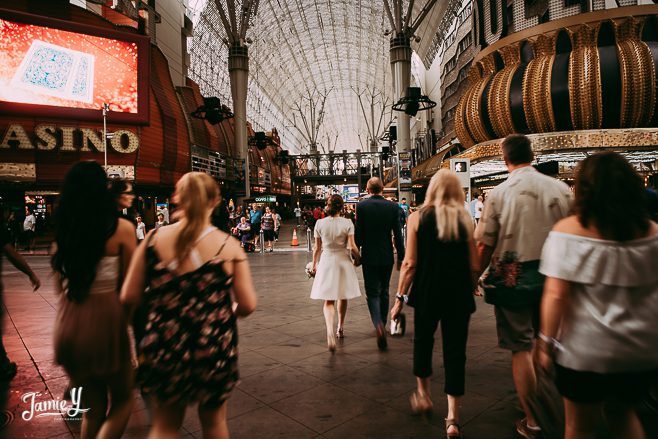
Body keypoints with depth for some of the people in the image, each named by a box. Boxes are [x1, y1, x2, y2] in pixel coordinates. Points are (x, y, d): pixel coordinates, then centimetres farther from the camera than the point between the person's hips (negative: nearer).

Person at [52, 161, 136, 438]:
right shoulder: (121, 228, -11)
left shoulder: (61, 229, 3)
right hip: (105, 319, -5)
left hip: (67, 322, 5)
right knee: (122, 401, 17)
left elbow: (59, 285, 11)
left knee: (93, 408, 22)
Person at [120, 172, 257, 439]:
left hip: (162, 349, 1)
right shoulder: (229, 246, -12)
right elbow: (247, 306, -10)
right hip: (215, 351, -1)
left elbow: (129, 298, -3)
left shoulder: (154, 239, -7)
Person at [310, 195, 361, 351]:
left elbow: (317, 248, 2)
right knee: (342, 297, 19)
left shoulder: (320, 223, -4)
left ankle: (330, 331, -21)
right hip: (343, 262, 0)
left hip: (326, 262, 0)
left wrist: (314, 264, 15)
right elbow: (352, 247, -10)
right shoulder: (347, 223, -8)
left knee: (328, 301, 2)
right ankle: (340, 328, 34)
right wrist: (358, 259, 7)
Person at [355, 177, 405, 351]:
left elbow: (358, 233, -7)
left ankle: (378, 324, -22)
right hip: (387, 257, 3)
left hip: (369, 257, -2)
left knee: (372, 293, 0)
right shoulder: (393, 206, -2)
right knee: (384, 292, 18)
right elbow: (398, 234, -3)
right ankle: (383, 323, 31)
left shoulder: (361, 206, -8)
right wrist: (401, 257, 4)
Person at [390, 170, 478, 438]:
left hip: (427, 293, -1)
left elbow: (410, 263, -9)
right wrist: (468, 290, 15)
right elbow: (474, 266, -1)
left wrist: (400, 297, -1)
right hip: (459, 295, 1)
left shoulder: (418, 218, -5)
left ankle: (424, 396, 37)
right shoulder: (465, 219, -1)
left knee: (423, 341, 22)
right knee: (455, 351, 9)